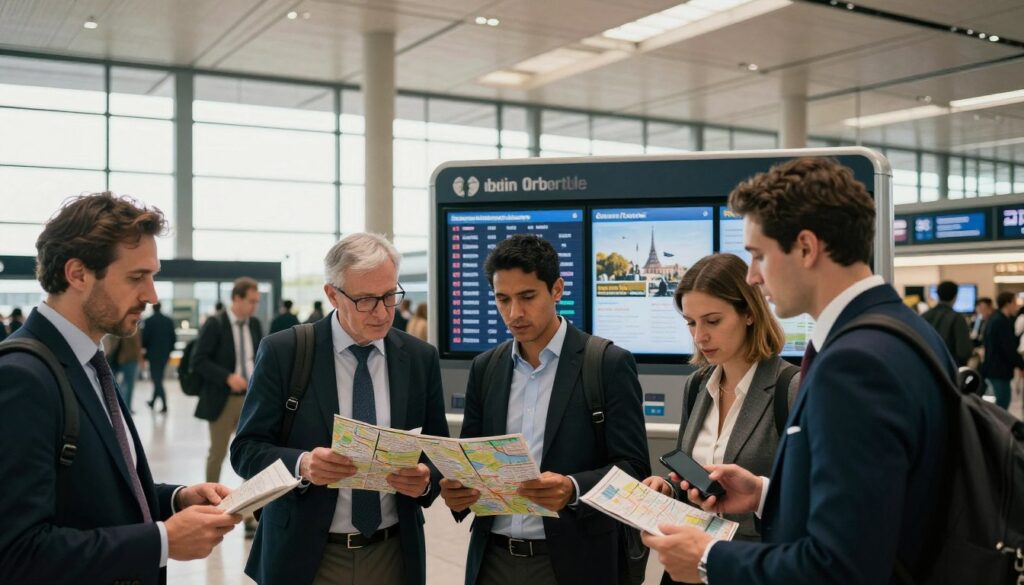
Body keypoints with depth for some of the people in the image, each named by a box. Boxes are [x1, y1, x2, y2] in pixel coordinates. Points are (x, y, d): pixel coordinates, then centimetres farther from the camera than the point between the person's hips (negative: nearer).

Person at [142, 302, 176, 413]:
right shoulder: (169, 321, 3)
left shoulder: (149, 321, -11)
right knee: (159, 379, 17)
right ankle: (153, 402, 28)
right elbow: (174, 338, 4)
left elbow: (145, 338, -11)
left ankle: (164, 405, -15)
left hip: (153, 354, -5)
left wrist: (144, 347, 9)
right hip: (165, 354, 5)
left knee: (157, 380, -4)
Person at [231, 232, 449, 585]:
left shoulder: (421, 358, 0)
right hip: (305, 556, -2)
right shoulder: (283, 352, -8)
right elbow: (246, 449, -7)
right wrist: (301, 465, -26)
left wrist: (426, 479, -17)